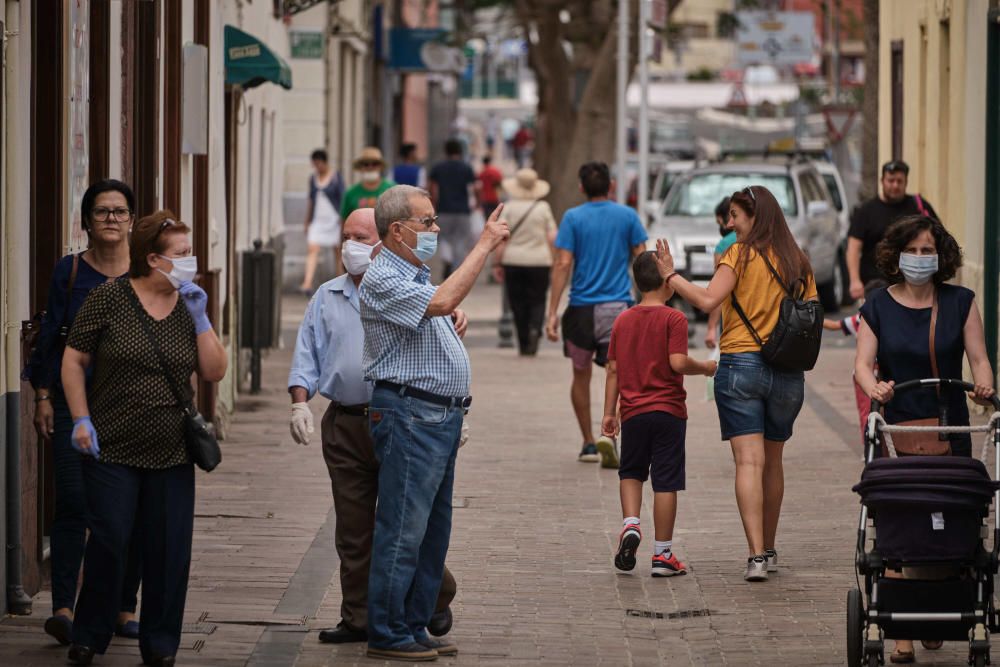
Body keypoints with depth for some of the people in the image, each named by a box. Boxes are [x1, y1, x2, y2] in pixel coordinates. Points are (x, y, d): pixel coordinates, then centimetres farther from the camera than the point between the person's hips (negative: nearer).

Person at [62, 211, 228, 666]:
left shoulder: (189, 307, 8)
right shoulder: (109, 299, -4)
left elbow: (214, 372, 4)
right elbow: (74, 359, -1)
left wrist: (200, 320, -6)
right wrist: (82, 419, -7)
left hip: (172, 454, 4)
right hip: (112, 450, -4)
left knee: (170, 549, 2)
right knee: (109, 541, -4)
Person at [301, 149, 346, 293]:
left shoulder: (336, 178, -5)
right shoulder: (313, 178, 9)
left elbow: (343, 200, -6)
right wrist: (307, 222, 16)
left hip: (333, 220, -3)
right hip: (317, 220, 3)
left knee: (337, 251, 6)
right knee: (313, 249, -12)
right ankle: (308, 283, -22)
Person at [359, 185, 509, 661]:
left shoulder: (416, 275, 19)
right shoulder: (383, 279, -13)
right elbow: (441, 302, -29)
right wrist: (484, 246, -24)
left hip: (441, 416, 10)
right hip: (408, 413, -10)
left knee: (433, 532, 12)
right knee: (402, 531, -7)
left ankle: (414, 626, 18)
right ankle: (386, 635, -3)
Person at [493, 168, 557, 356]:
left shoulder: (508, 208, -3)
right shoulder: (543, 208, -2)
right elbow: (552, 238, -2)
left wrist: (497, 263, 1)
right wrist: (554, 261, 8)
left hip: (513, 262, 0)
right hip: (539, 262, 0)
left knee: (518, 302, 8)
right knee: (537, 300, 8)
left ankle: (524, 343, 9)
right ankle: (535, 328, -20)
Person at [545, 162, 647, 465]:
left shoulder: (573, 218, -2)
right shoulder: (627, 216, 2)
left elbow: (563, 264, -8)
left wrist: (552, 312, -8)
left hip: (581, 308, 1)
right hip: (618, 306, 0)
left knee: (581, 376, 17)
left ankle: (588, 443, 25)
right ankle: (609, 437, -25)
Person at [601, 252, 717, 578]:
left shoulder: (623, 321, 6)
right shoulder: (674, 319, -9)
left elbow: (614, 370, 8)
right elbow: (678, 362, -18)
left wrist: (609, 413, 13)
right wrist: (704, 367, 1)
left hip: (633, 412, 4)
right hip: (668, 410, -4)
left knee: (631, 472, 22)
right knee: (666, 481, 1)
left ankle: (630, 523, -3)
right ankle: (662, 554, 4)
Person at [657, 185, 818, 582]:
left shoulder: (740, 255, -7)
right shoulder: (797, 262, 8)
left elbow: (707, 301, -15)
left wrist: (671, 275, -5)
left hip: (741, 363, -5)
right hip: (788, 372, 5)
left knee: (749, 461, -9)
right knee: (772, 463, 18)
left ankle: (756, 555, -21)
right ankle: (768, 551, 28)